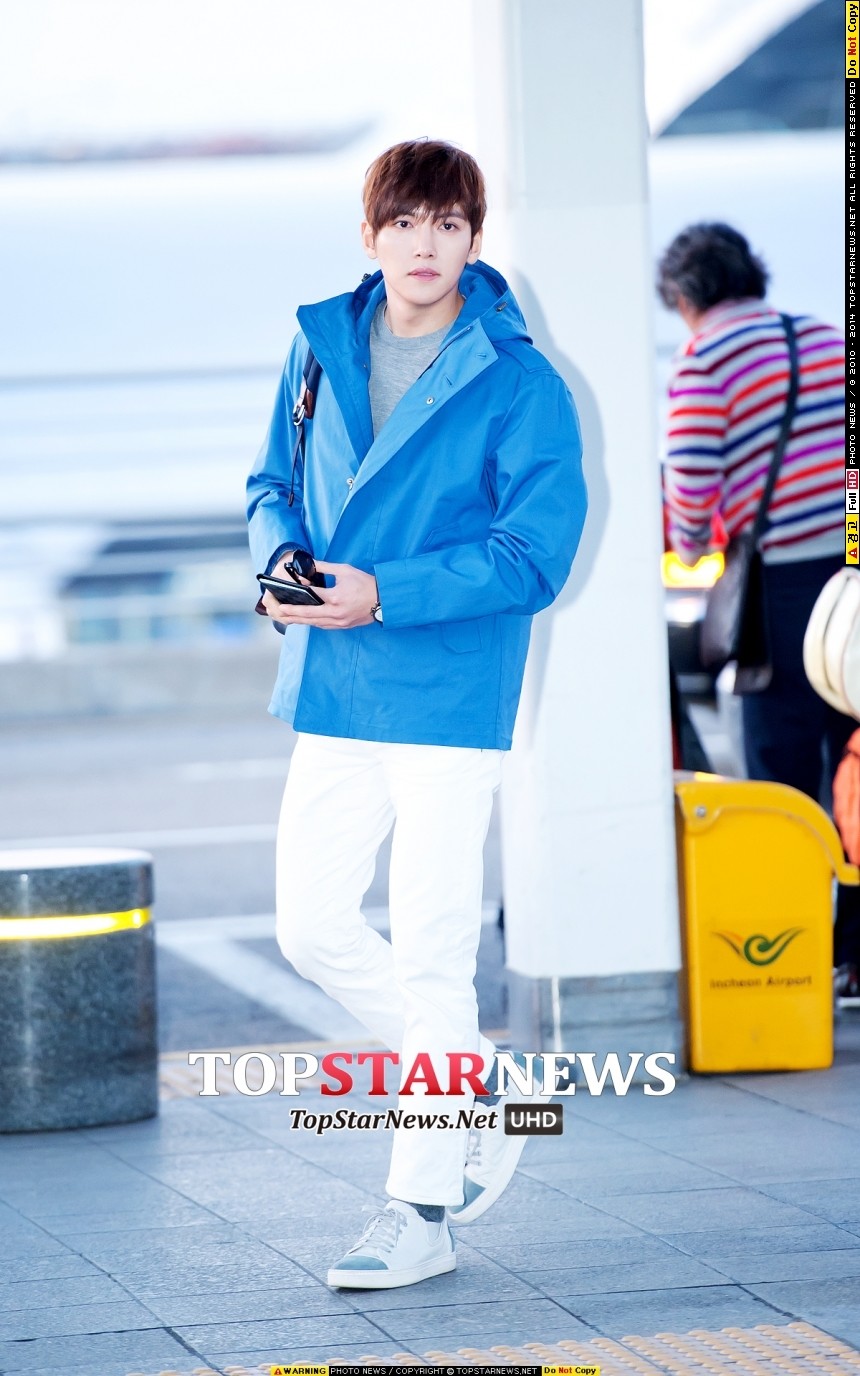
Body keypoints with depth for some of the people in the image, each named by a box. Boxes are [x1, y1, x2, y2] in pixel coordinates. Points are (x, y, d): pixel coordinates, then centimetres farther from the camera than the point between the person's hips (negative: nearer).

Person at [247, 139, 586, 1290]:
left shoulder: (518, 384, -9)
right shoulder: (323, 345, 8)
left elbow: (536, 551, -14)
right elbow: (275, 483, 18)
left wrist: (384, 593, -21)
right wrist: (284, 561, -4)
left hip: (449, 692, -6)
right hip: (333, 693, 6)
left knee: (430, 952, -3)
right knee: (312, 926, 7)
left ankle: (423, 1208, 5)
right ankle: (476, 1102, 26)